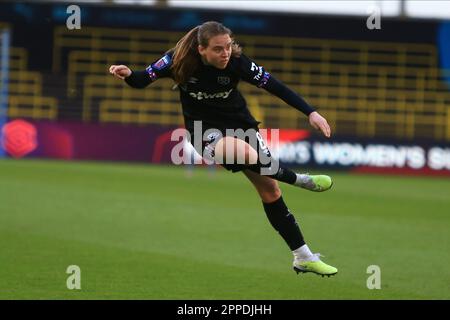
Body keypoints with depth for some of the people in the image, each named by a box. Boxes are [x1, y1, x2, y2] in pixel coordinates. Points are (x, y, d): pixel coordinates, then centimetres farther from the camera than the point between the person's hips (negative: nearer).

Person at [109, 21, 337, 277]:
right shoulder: (179, 60, -21)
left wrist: (311, 112, -23)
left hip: (239, 122, 2)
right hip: (205, 129, -2)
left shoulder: (236, 61, -21)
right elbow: (142, 80, -11)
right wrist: (128, 75, -34)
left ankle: (304, 257, 11)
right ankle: (301, 180, -11)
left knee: (270, 190, -1)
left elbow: (274, 86, -17)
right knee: (243, 151, -36)